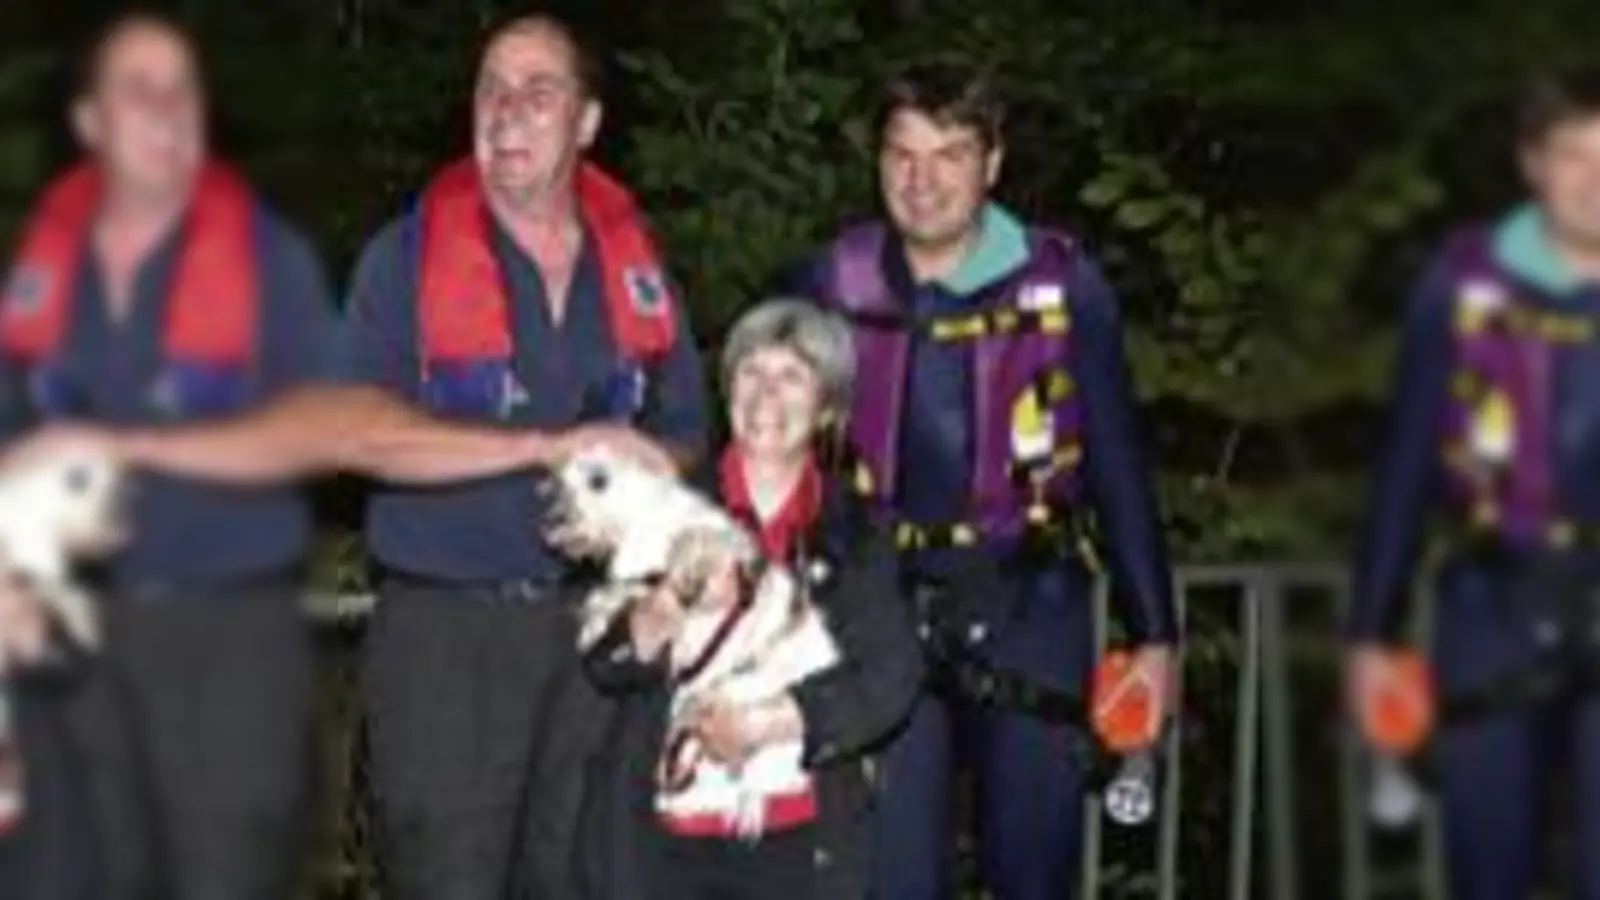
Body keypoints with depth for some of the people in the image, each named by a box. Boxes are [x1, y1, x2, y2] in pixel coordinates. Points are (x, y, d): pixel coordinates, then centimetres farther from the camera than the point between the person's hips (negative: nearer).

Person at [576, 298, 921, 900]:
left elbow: (893, 677, -3)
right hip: (656, 837, 0)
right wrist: (662, 617, -20)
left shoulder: (854, 533, 7)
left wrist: (770, 722, -17)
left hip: (801, 845, 1)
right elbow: (603, 661, 2)